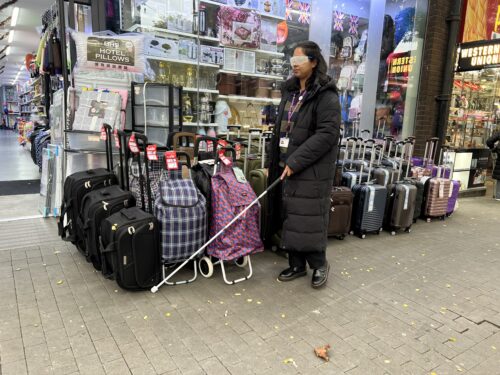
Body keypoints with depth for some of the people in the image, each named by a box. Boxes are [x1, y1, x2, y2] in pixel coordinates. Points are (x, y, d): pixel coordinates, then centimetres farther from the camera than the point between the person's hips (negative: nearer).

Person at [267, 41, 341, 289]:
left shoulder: (326, 96, -8)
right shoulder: (289, 92, 16)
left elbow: (328, 134, -18)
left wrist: (296, 161, -21)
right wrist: (273, 163, 15)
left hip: (311, 171, -7)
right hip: (286, 167, 7)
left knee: (308, 219, -1)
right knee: (288, 218, 11)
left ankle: (319, 264, 22)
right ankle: (297, 265, 26)